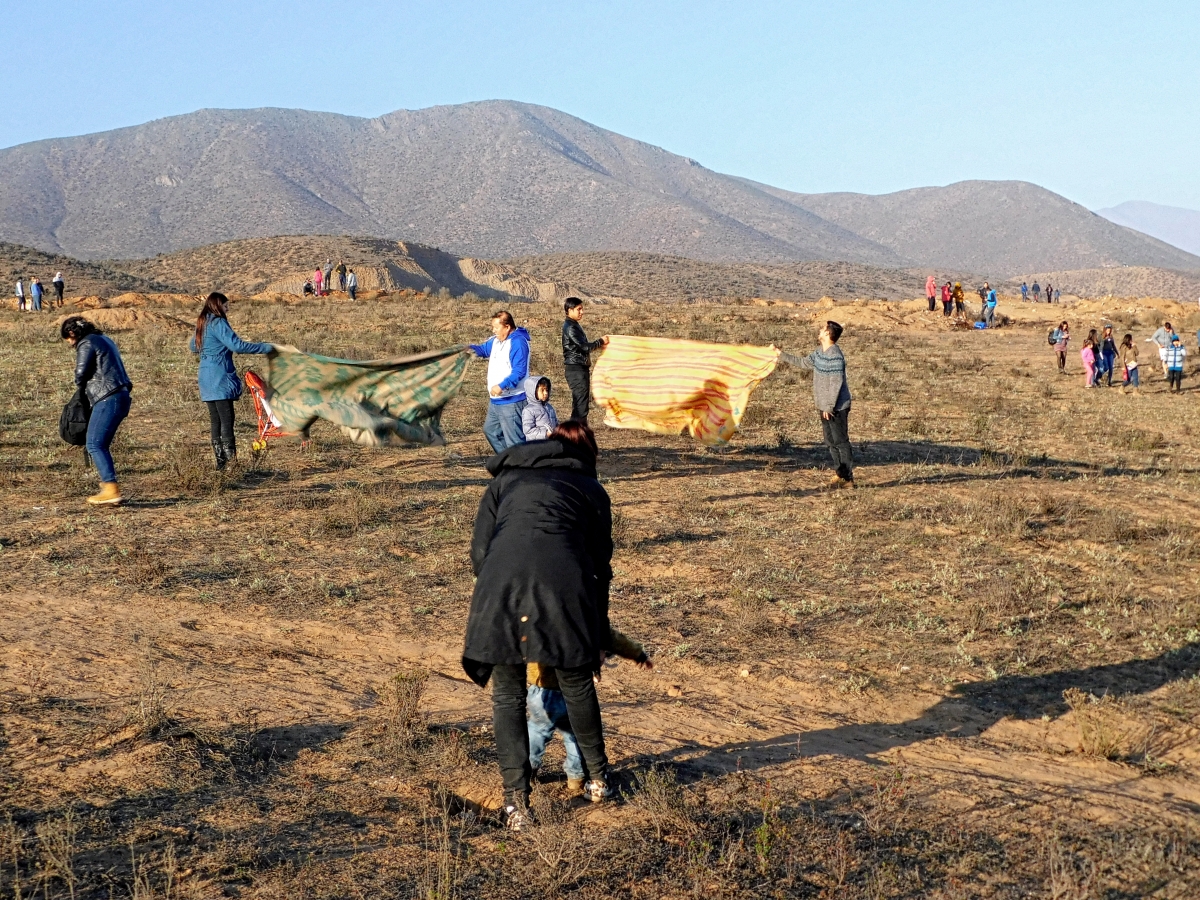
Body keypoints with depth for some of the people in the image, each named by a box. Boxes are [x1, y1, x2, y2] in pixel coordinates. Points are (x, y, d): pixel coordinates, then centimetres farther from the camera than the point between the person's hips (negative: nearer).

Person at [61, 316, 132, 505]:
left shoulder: (86, 344, -5)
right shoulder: (104, 339, 23)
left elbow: (81, 373, -13)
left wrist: (80, 384, 10)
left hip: (108, 399, -10)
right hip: (120, 396, 10)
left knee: (94, 445, -11)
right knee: (101, 445, 14)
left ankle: (112, 490, -19)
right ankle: (108, 484, 12)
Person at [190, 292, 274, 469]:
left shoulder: (202, 324, 15)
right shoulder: (218, 323, -12)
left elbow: (193, 347, 30)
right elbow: (237, 346, -20)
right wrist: (266, 347, -15)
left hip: (206, 379, 9)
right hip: (220, 379, -9)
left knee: (215, 420, 9)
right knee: (227, 420, -10)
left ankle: (220, 461, 11)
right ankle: (230, 460, -15)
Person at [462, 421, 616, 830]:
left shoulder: (505, 478, 31)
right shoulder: (592, 490, 28)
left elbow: (479, 552, 19)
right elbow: (600, 566, 25)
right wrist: (601, 636, 32)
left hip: (500, 579, 0)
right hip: (563, 579, 0)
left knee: (507, 694, 13)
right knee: (576, 684, 20)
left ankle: (516, 800, 8)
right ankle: (597, 778, 34)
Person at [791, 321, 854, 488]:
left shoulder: (835, 355, -20)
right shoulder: (820, 353, 9)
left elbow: (836, 383, -22)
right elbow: (803, 362, 23)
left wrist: (829, 406, -20)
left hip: (836, 408, -9)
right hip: (825, 406, 9)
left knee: (840, 441, -5)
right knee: (830, 442, 15)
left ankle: (848, 478, 0)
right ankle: (839, 473, 26)